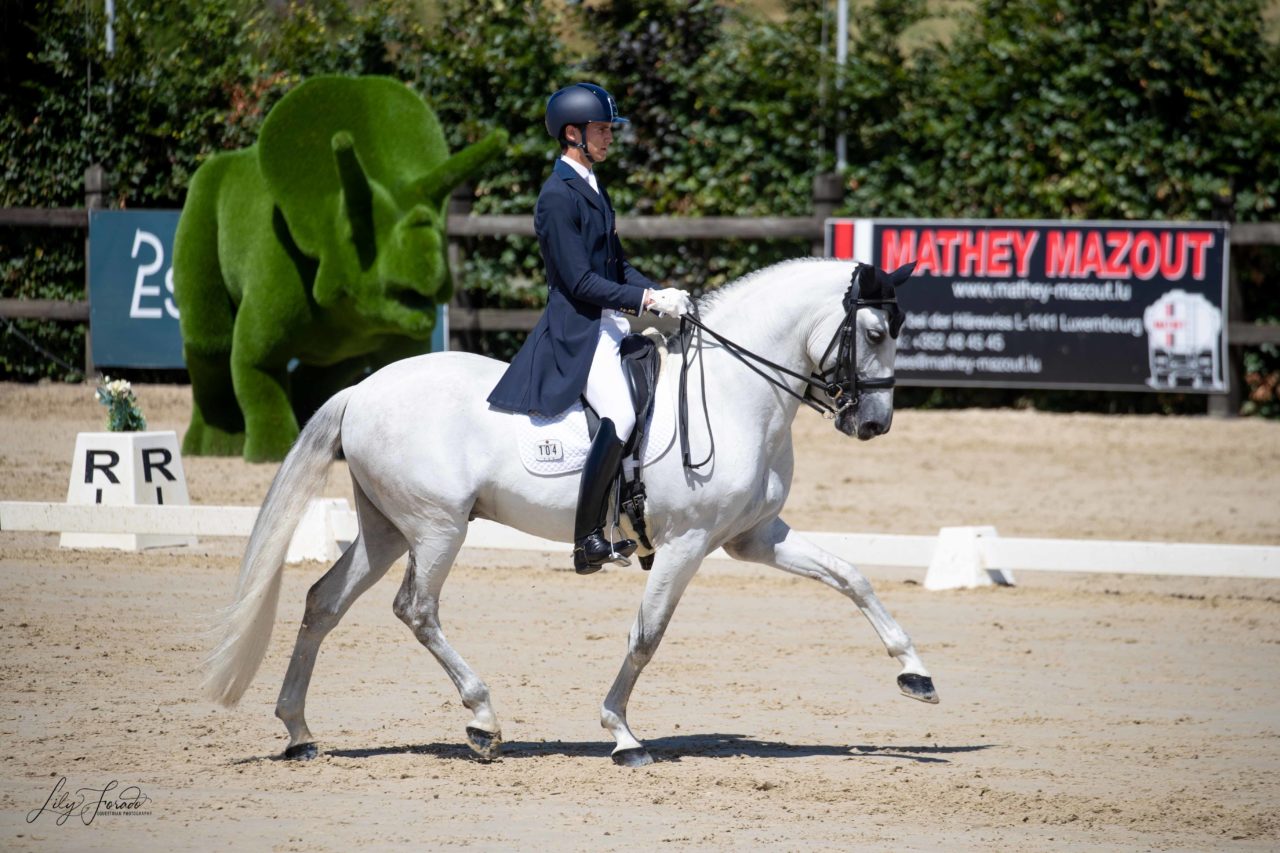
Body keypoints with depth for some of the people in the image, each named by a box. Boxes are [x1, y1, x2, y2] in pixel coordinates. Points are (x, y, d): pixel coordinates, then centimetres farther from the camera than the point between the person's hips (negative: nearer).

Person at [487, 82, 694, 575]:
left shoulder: (592, 188, 16)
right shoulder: (558, 196, -13)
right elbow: (580, 281, -17)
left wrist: (661, 295, 3)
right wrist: (649, 300, -19)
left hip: (611, 326, 10)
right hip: (576, 331, -10)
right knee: (620, 414, -27)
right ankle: (588, 540, -23)